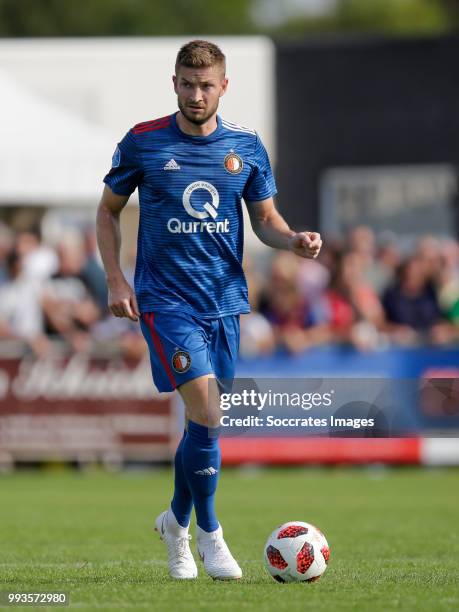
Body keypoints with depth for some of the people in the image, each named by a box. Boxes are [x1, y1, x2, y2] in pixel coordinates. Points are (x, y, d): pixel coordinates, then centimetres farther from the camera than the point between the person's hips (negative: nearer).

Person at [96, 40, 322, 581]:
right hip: (165, 300, -4)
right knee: (206, 412, -16)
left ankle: (176, 520, 31)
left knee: (203, 418, 9)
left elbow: (264, 218, 12)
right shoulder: (142, 143, -4)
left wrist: (294, 241, -10)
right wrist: (115, 281, -3)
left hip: (225, 299, 4)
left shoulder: (245, 146, 3)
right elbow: (108, 212, 7)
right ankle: (208, 531, -2)